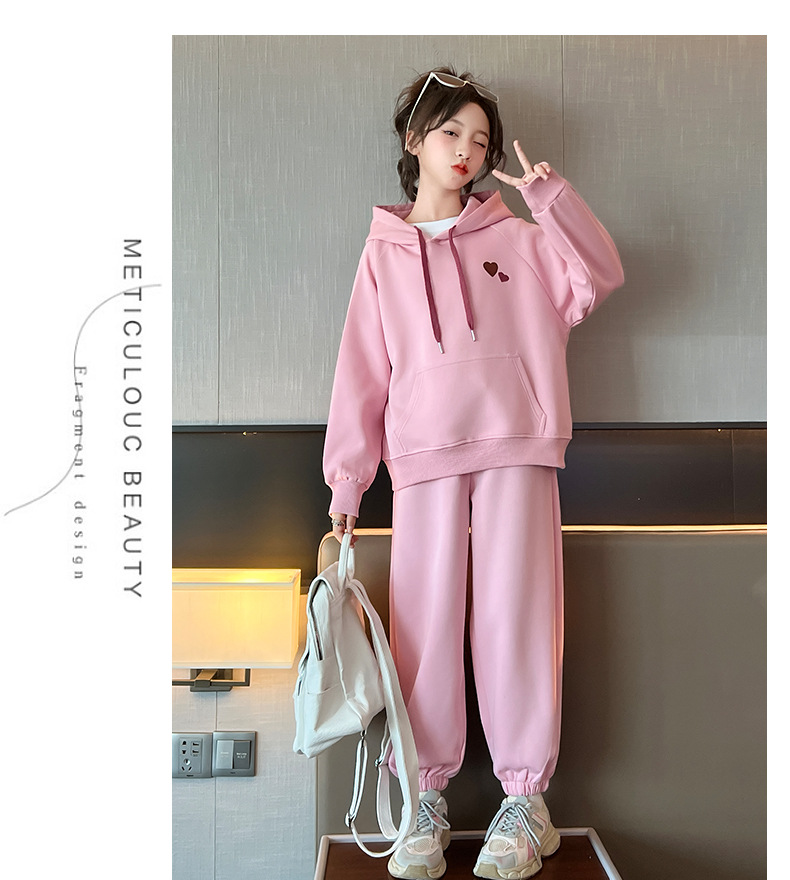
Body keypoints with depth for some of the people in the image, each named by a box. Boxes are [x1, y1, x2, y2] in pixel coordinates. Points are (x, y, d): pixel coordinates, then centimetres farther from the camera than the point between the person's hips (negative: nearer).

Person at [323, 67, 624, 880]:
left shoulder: (518, 240, 13)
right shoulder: (384, 251, 14)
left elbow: (599, 279, 0)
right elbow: (362, 371, 9)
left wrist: (552, 198, -9)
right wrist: (346, 477, 5)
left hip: (516, 449, 0)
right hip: (423, 457, 1)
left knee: (514, 619, 0)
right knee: (425, 625, 1)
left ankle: (525, 799, 12)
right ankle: (426, 797, 13)